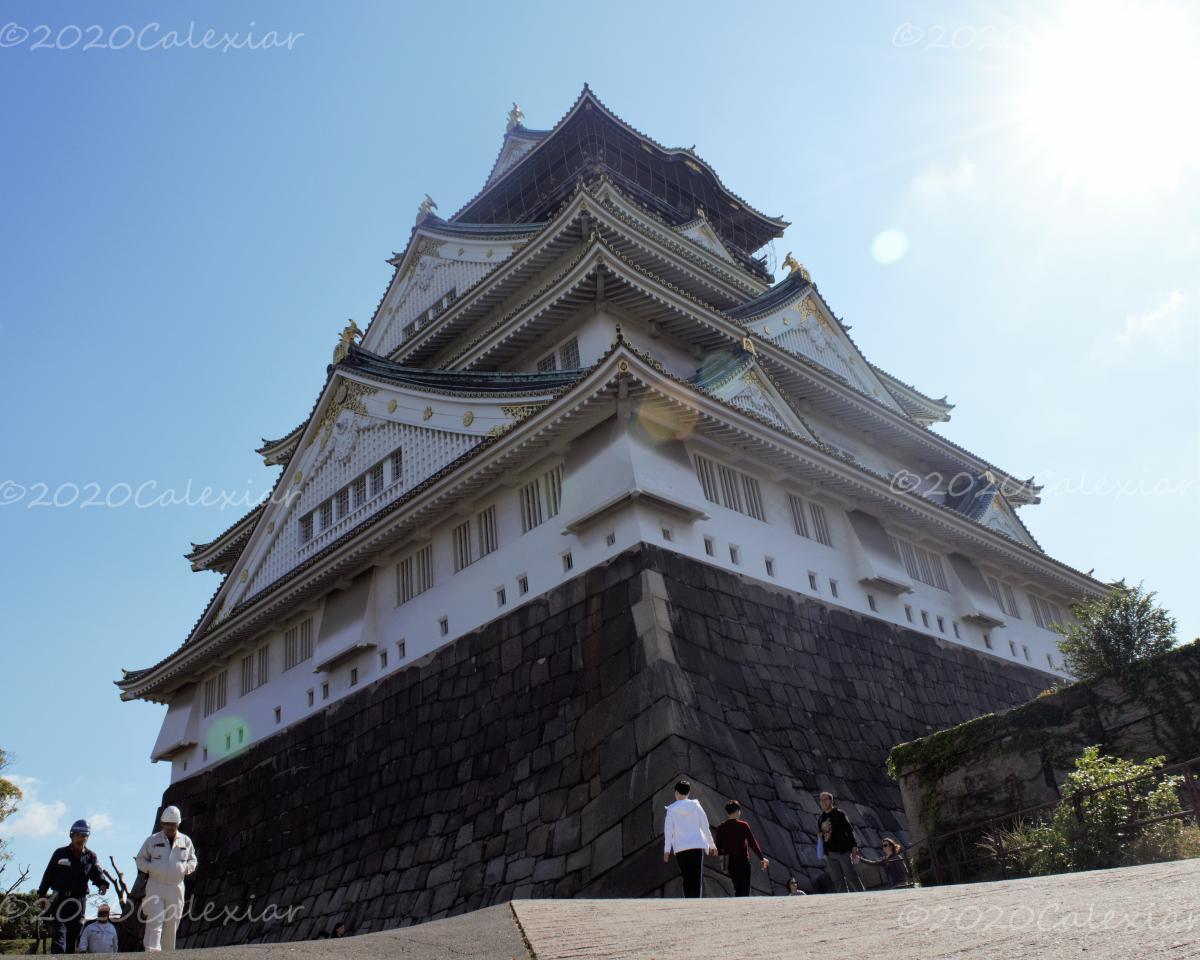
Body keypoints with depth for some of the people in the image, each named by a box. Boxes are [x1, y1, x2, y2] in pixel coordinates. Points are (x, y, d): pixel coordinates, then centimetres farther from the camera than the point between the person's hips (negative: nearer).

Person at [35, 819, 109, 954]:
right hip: (60, 899, -2)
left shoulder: (91, 857, 8)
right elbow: (48, 875, 8)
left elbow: (96, 873, -4)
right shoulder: (60, 853, 6)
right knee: (58, 934, -14)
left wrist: (102, 883, -26)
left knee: (73, 936, 5)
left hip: (78, 901, 2)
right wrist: (41, 895, 3)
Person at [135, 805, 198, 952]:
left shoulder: (186, 841, 8)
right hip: (155, 886, -2)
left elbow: (192, 860, 17)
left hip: (176, 888, 2)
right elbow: (140, 859, 8)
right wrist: (150, 868, -11)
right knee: (155, 921, -15)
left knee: (172, 924, 7)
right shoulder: (152, 840, 3)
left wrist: (186, 868, -5)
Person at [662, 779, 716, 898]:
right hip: (697, 845, 0)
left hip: (680, 849, 0)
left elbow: (668, 830, -2)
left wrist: (666, 850, -1)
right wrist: (711, 845, 15)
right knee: (697, 878, -3)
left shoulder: (672, 809, 3)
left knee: (687, 879, 11)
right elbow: (705, 826, 7)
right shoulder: (695, 805, 5)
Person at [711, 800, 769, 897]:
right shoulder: (743, 825, -8)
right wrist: (761, 858, 1)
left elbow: (718, 846, 2)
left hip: (730, 862, 4)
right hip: (743, 860, -4)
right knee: (745, 889, -1)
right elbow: (752, 843, -7)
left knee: (738, 888, 17)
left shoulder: (721, 827, 1)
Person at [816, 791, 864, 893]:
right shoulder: (820, 818, 14)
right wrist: (824, 854, 15)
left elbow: (850, 830, -5)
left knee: (851, 877, -5)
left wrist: (854, 846, -13)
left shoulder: (839, 813, -1)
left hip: (843, 851, -5)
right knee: (838, 881, 3)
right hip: (830, 853, 5)